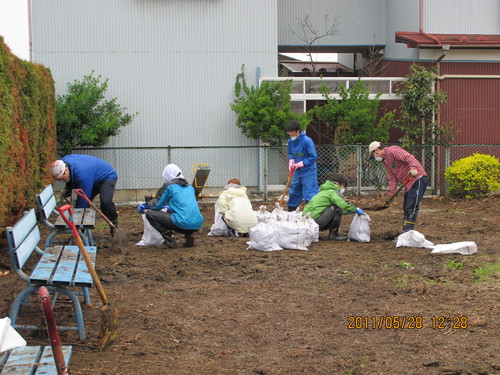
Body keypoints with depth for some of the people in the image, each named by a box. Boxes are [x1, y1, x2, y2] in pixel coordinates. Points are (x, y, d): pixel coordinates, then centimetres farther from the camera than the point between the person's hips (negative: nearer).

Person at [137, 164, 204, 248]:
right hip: (197, 224, 7)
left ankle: (169, 241, 0)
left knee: (149, 213, 6)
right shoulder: (189, 187, 22)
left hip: (183, 223, -7)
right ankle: (189, 235, 11)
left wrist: (143, 206, 27)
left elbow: (156, 204, 8)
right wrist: (168, 208, 47)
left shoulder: (169, 186, 4)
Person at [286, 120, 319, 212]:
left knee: (310, 193, -10)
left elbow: (313, 156, -16)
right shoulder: (290, 141, 3)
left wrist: (301, 163, -19)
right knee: (294, 192, 18)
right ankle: (291, 210, 33)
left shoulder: (307, 140, -18)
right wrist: (291, 161, -4)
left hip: (308, 171, -7)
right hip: (297, 172, 8)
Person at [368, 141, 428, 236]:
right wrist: (391, 192, 3)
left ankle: (408, 231, -14)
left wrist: (413, 168, -41)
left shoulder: (392, 150, -10)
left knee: (412, 207, -13)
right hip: (409, 184, 11)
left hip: (418, 179, -11)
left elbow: (409, 157, -24)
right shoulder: (385, 162, 19)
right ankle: (404, 233, 20)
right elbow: (392, 178, 15)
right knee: (406, 208, 14)